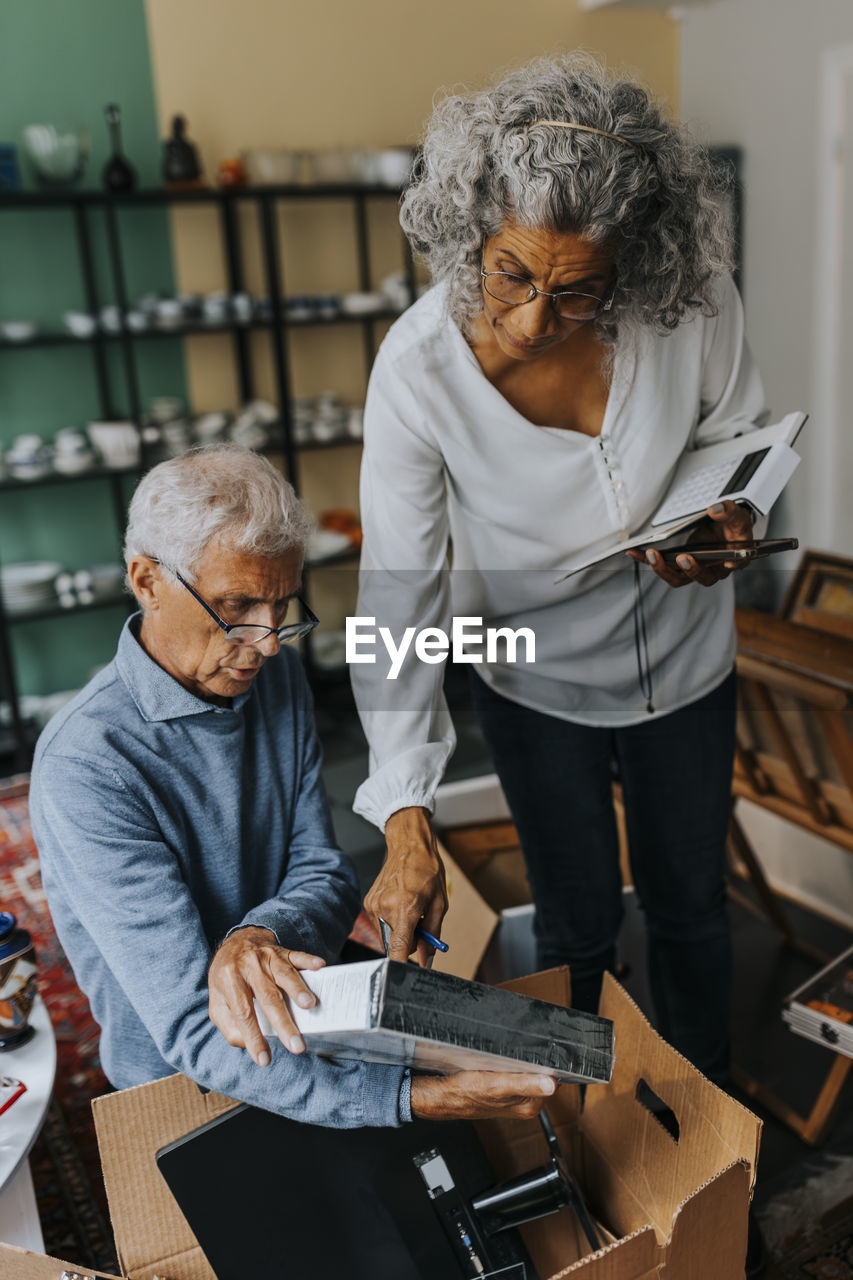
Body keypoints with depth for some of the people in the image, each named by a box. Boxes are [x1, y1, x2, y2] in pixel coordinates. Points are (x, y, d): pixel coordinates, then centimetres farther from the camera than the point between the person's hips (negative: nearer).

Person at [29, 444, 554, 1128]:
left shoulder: (276, 673, -1)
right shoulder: (84, 768, -24)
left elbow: (327, 874, 0)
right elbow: (195, 1035, -27)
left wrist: (258, 935, -24)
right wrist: (417, 1098, -36)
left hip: (303, 1027, 6)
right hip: (187, 1093, -5)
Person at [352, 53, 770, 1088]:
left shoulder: (690, 302, -23)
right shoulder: (419, 365, -28)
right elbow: (399, 595, -24)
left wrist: (728, 519, -25)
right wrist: (406, 822, -28)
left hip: (684, 659, 2)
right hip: (536, 682, -2)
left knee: (690, 905, 20)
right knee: (578, 924, 13)